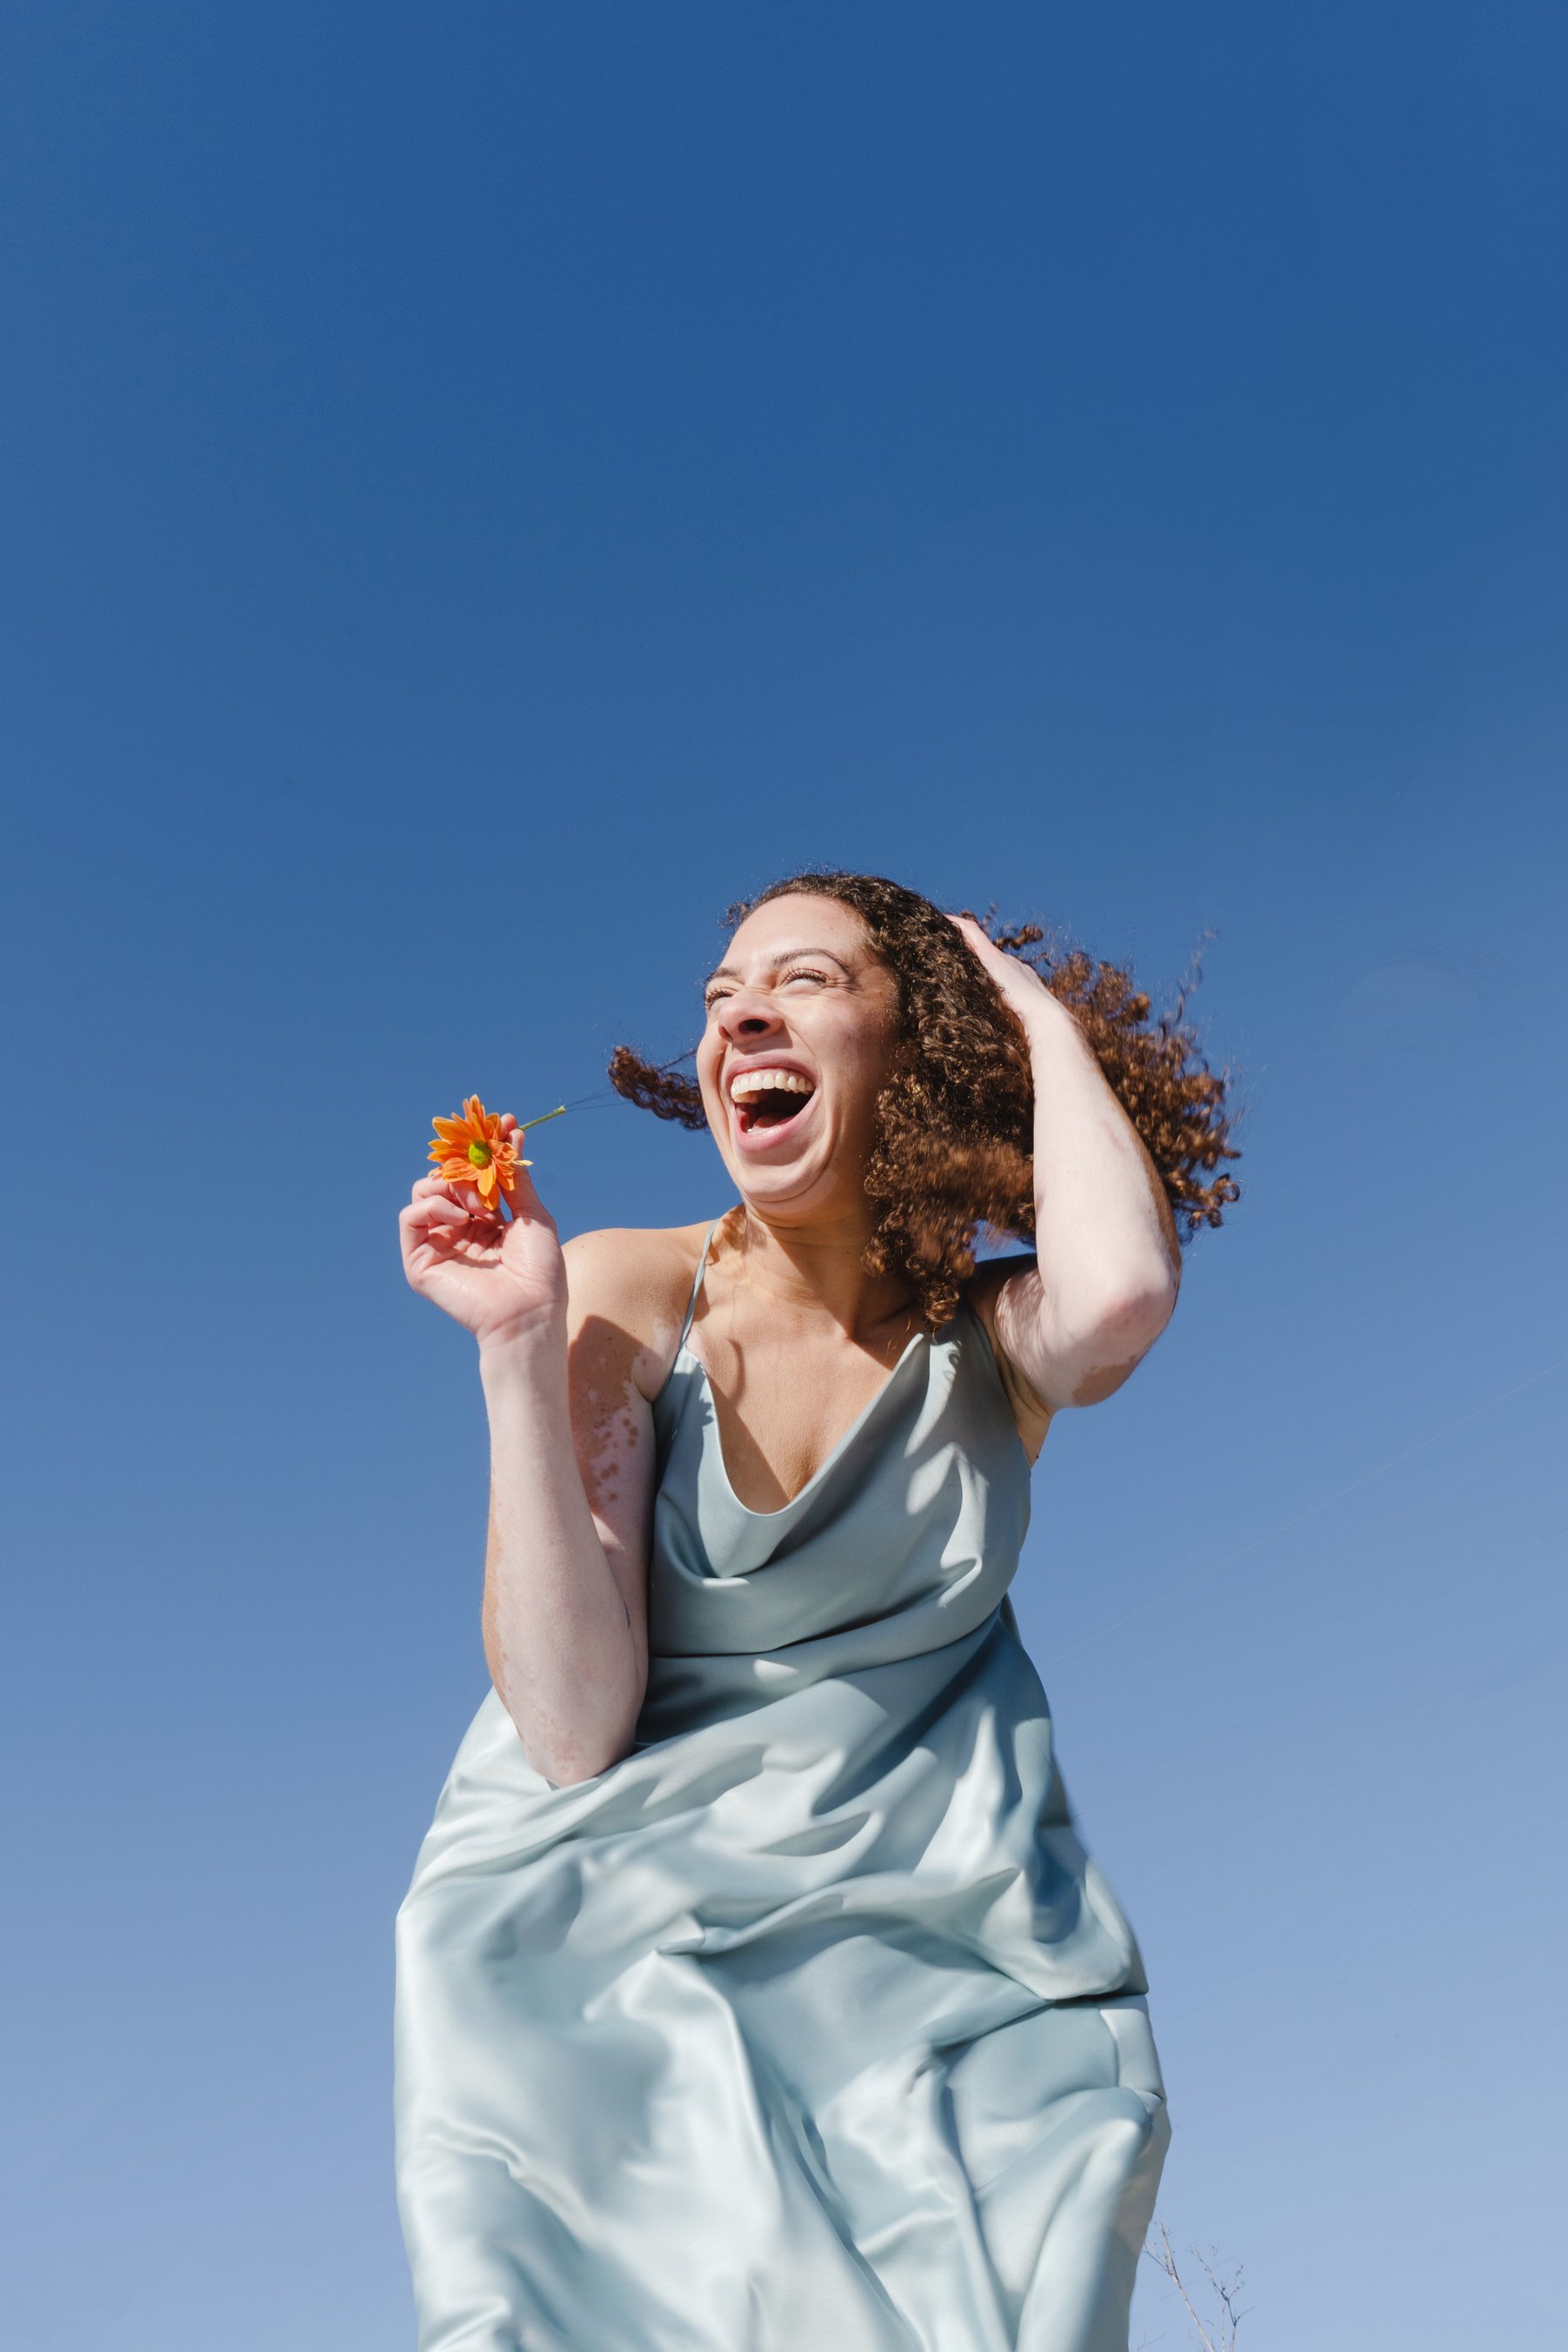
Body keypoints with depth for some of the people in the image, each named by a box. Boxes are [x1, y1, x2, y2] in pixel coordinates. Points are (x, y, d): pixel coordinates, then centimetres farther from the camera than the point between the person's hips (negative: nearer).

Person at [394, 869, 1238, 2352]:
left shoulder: (997, 1337, -6)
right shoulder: (626, 1294, -10)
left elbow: (1123, 1293, -34)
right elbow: (571, 1726, -16)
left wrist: (1051, 1023, -15)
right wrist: (518, 1347, -24)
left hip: (931, 1933, 1)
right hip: (607, 1931, -1)